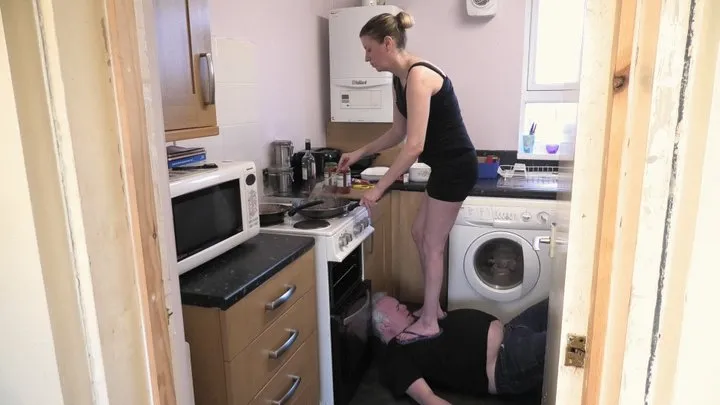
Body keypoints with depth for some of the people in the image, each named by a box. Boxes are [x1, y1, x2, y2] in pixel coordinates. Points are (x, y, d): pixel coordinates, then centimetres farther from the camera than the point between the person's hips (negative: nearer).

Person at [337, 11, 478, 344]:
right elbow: (398, 133, 17)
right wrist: (359, 153, 13)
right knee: (420, 233, 17)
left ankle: (429, 323, 18)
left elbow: (414, 146, -30)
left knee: (432, 243, 1)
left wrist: (378, 189, -25)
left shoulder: (418, 76, -23)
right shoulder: (400, 79, 7)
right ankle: (433, 306, 33)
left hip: (455, 166, -10)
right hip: (445, 166, 10)